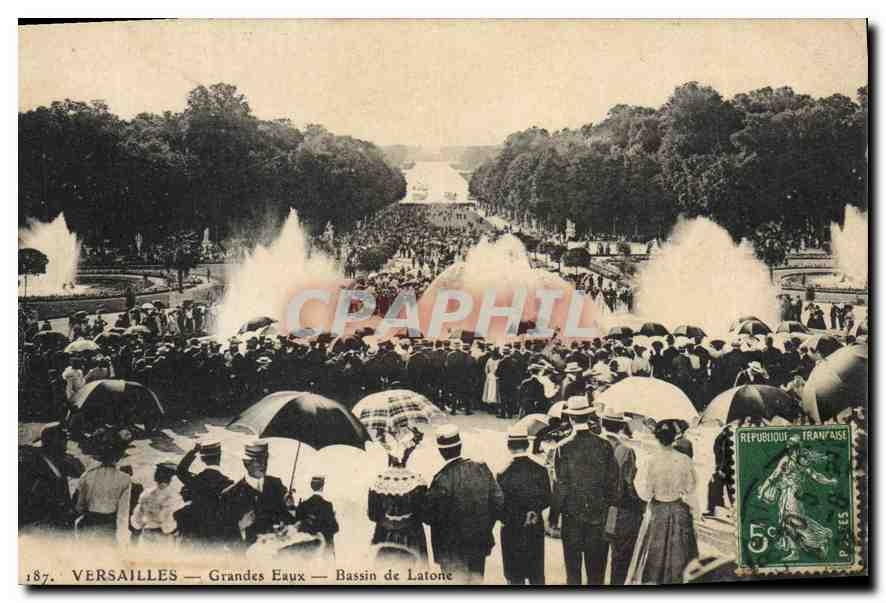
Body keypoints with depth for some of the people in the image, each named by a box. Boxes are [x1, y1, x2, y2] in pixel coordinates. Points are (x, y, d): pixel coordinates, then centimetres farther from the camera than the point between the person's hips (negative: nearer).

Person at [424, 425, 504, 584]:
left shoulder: (442, 479, -22)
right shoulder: (481, 469, -8)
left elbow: (429, 517, -16)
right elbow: (498, 501, -5)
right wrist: (485, 526, 8)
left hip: (453, 550, -4)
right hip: (480, 543, 4)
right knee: (476, 581, 20)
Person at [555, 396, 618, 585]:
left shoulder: (563, 448, -10)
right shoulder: (604, 445, -4)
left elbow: (560, 486, -8)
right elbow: (613, 482, 0)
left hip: (572, 514, -2)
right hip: (599, 514, 2)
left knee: (573, 571, 7)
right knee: (596, 571, 11)